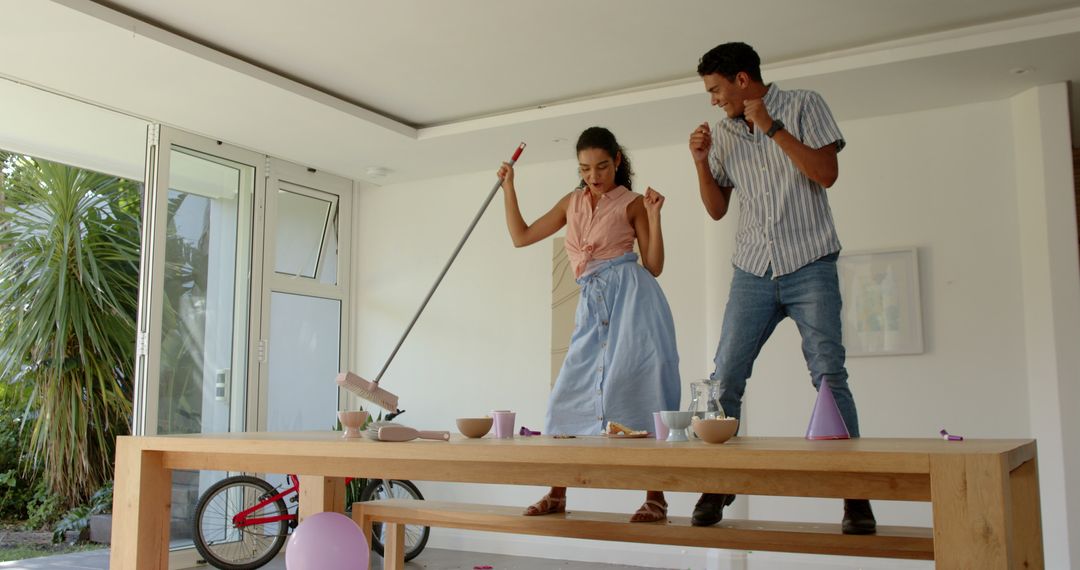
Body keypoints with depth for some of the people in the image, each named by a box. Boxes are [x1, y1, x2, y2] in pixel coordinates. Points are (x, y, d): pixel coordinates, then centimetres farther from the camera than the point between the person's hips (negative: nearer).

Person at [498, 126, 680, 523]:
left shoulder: (631, 203, 5)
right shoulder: (572, 203, 19)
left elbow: (654, 267, 1)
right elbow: (521, 236, 23)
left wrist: (654, 216, -9)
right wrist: (509, 189, 18)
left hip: (632, 296, -5)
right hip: (593, 306, 5)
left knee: (641, 393, -9)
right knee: (568, 396, 1)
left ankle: (656, 497, -3)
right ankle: (557, 494, 11)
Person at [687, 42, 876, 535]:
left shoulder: (804, 106, 3)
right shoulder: (724, 133, 13)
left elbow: (826, 173, -9)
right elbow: (716, 209, 16)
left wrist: (772, 127, -12)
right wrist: (701, 162, 1)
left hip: (809, 269, -3)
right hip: (753, 272, 4)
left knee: (829, 376, -10)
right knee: (724, 378, -4)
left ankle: (855, 495, -2)